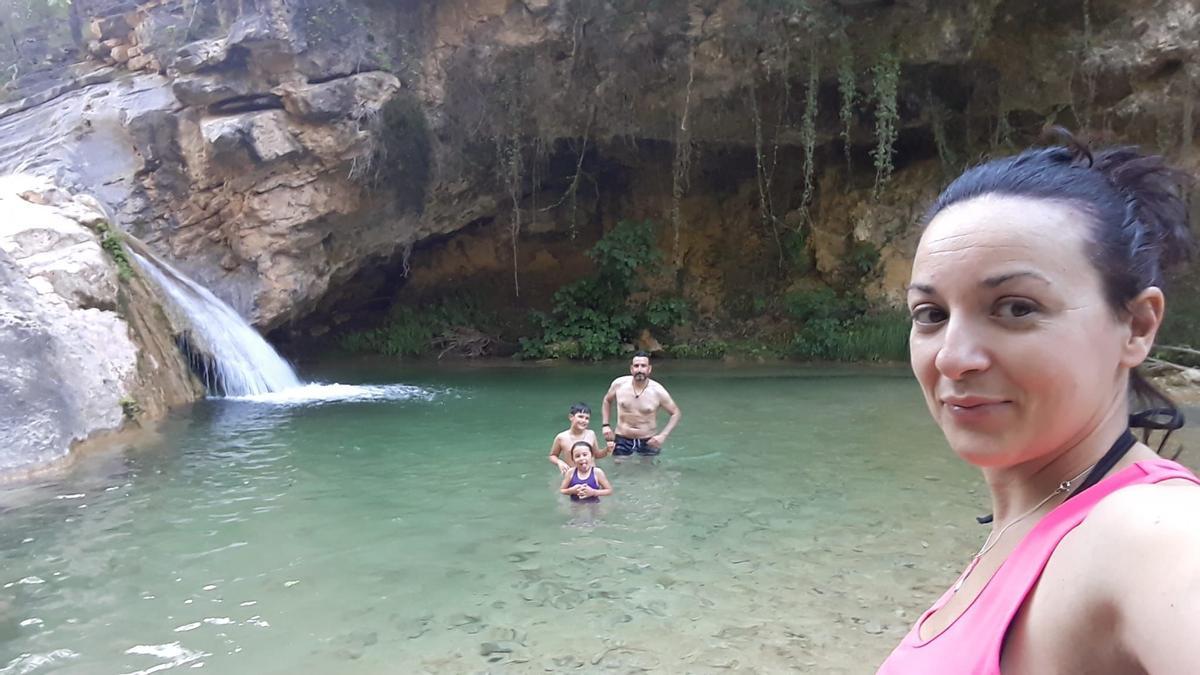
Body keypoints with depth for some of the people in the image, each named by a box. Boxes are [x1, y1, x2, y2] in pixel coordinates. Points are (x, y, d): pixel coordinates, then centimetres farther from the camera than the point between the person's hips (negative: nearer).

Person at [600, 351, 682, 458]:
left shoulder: (658, 391, -13)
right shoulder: (619, 384, -7)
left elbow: (676, 413, -3)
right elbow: (607, 401, 14)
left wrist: (663, 435, -14)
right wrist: (605, 425, 4)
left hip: (648, 441, -1)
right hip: (622, 440, 1)